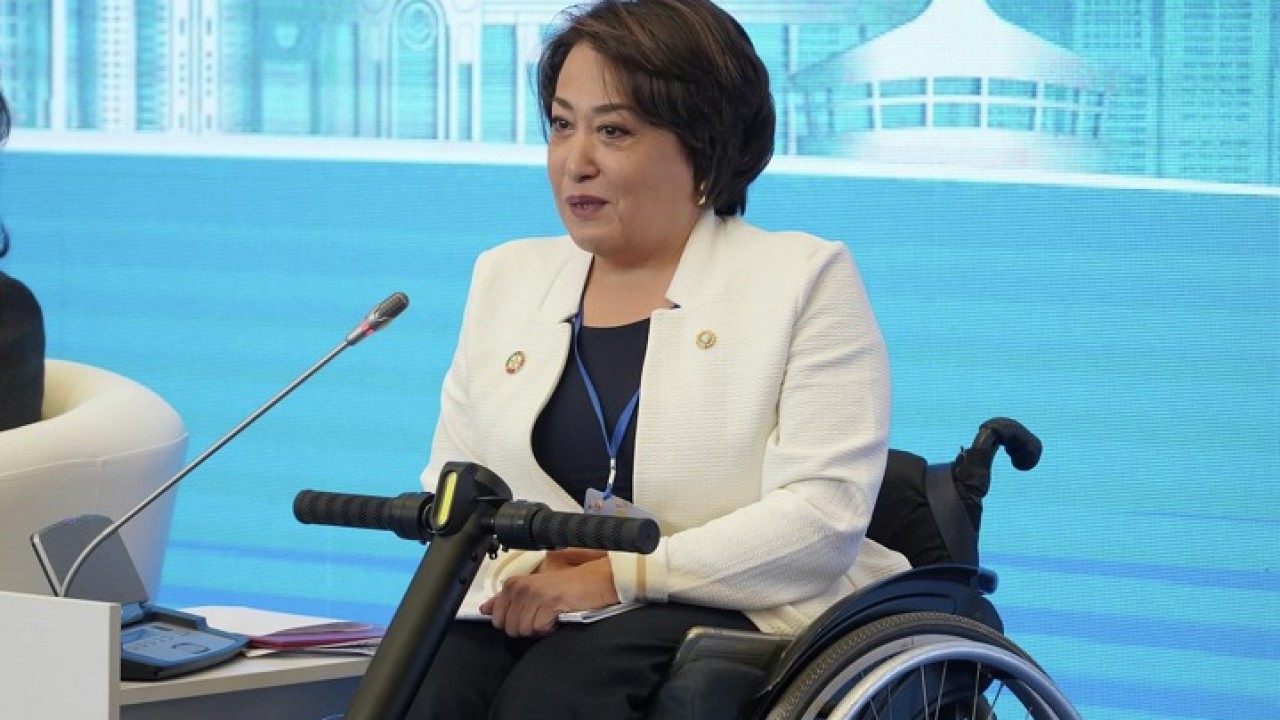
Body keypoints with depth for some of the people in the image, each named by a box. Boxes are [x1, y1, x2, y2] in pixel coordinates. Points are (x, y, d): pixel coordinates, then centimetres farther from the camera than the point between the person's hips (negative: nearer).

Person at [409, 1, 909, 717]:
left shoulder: (805, 279, 3)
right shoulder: (507, 275, 20)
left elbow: (824, 512, -10)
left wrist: (620, 576, -18)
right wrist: (516, 561, -8)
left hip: (729, 611, -4)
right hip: (528, 609, 4)